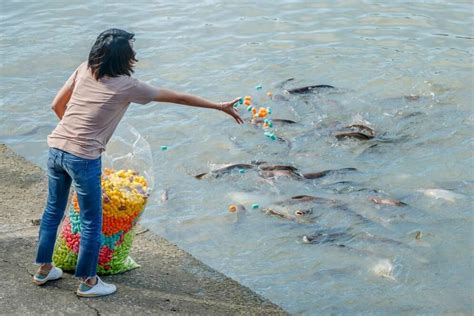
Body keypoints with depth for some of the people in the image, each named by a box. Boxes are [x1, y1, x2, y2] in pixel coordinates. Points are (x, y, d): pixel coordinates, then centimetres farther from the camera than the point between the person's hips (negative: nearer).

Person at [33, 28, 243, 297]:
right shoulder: (128, 86, -10)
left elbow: (57, 105, 10)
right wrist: (220, 107, 6)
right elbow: (180, 98, -2)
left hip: (56, 148, 7)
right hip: (84, 158, -6)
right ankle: (88, 282, 23)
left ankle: (44, 269, 37)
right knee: (91, 223, 10)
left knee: (53, 210, 22)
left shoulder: (84, 70, 3)